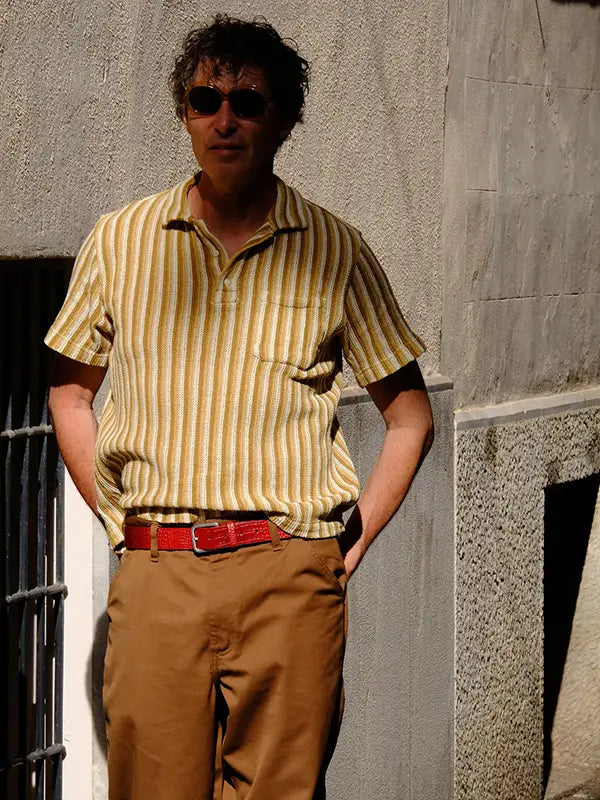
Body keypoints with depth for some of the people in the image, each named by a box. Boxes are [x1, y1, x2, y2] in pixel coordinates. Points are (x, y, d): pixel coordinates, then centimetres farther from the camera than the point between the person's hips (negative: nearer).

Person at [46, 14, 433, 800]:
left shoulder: (334, 252, 5)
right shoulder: (120, 240, 8)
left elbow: (410, 415, 12)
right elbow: (69, 389, 19)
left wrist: (353, 544, 4)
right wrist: (117, 520, 10)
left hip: (289, 577, -1)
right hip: (154, 573, 1)